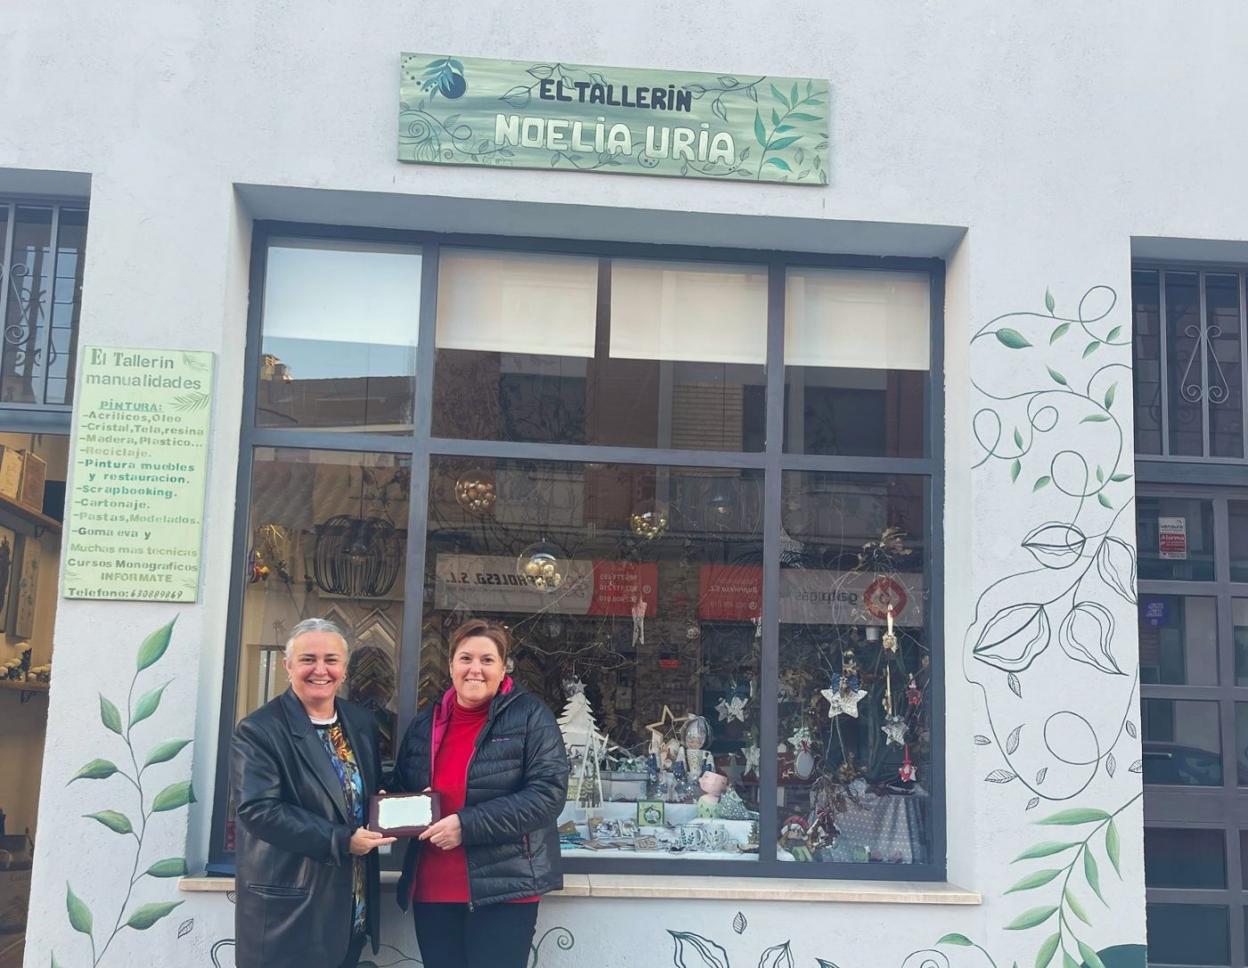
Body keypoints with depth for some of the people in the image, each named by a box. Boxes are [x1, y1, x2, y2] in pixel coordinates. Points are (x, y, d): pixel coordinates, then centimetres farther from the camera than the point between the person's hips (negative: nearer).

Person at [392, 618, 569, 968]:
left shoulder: (530, 716, -6)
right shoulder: (425, 722, 10)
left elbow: (549, 792, -15)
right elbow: (401, 790, 22)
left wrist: (468, 825, -21)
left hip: (504, 888, -5)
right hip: (431, 890, 5)